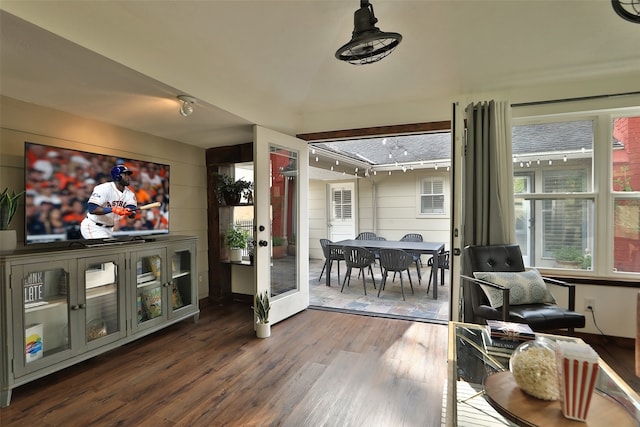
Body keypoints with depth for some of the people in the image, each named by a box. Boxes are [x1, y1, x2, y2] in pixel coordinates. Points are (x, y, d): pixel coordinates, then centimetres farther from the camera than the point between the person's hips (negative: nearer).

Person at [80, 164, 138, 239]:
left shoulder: (129, 193, -2)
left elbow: (133, 214, -11)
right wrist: (112, 209, -38)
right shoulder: (103, 189, -20)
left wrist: (130, 212, -34)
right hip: (93, 227, -7)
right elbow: (92, 209, -29)